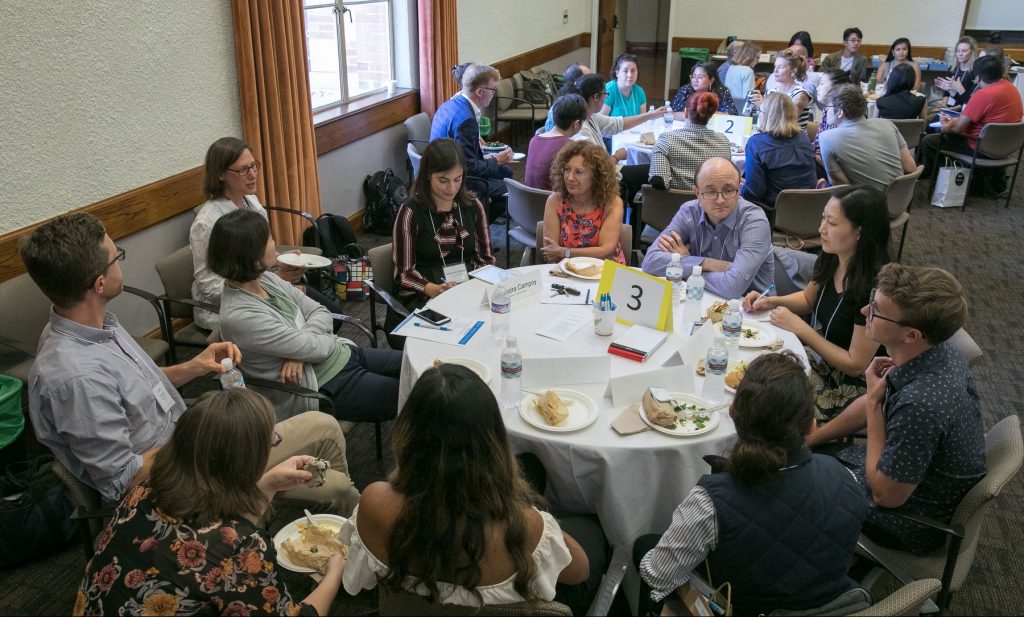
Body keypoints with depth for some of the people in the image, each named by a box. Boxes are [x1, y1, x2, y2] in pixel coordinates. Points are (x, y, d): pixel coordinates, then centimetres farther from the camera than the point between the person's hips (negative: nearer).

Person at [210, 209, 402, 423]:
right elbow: (314, 347, -22)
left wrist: (300, 350, -17)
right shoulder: (239, 316, -26)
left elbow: (321, 313, 1)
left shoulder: (265, 278, -1)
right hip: (324, 390, -8)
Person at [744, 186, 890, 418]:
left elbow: (855, 365, -21)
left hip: (846, 386, -7)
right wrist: (771, 301, -3)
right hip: (816, 357, 7)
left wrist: (800, 328, -20)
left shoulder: (874, 287, -29)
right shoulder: (830, 260, -6)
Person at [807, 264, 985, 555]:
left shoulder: (920, 405, -42)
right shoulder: (932, 350, -14)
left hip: (917, 522, -7)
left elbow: (886, 495, -27)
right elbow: (875, 404, 5)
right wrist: (809, 440, 7)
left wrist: (873, 402, -25)